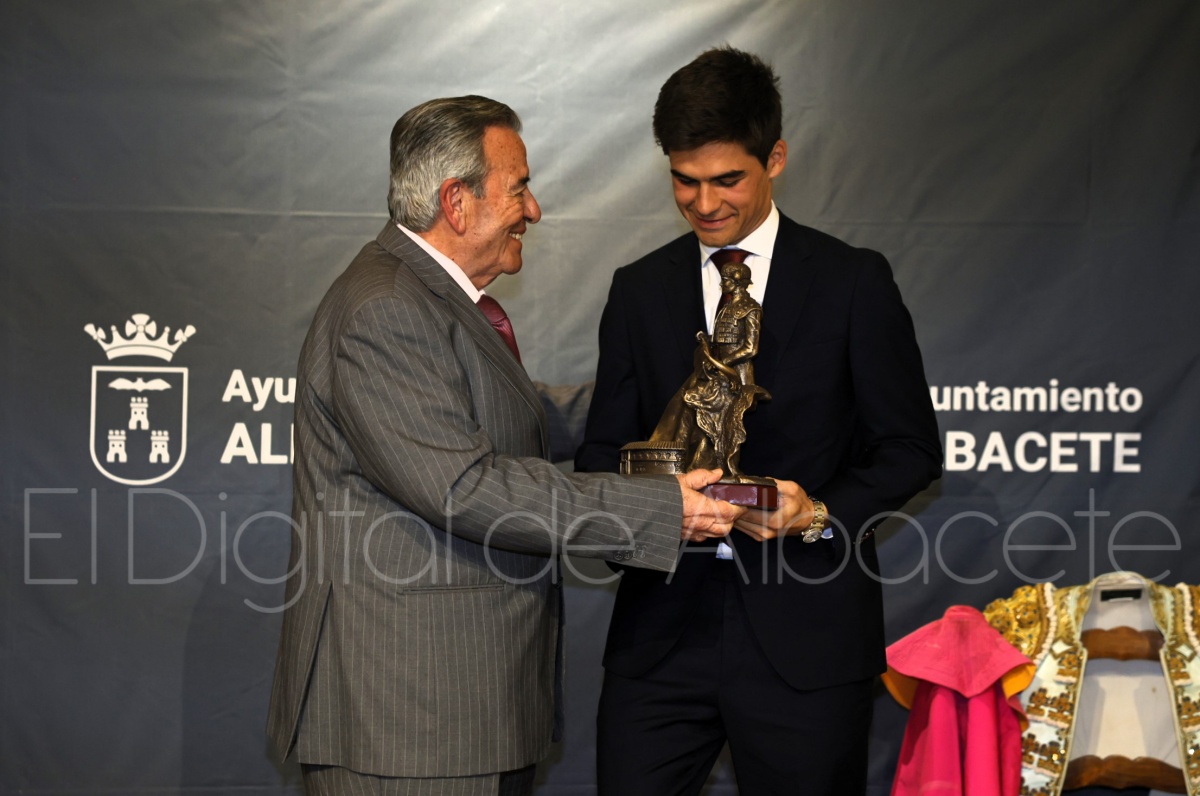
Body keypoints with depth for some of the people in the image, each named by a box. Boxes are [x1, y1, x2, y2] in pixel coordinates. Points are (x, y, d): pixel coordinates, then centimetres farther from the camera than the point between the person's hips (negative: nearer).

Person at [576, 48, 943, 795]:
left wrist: (824, 510, -16)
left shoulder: (854, 282, 2)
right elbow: (603, 447, 13)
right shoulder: (639, 290, 12)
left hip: (805, 630, -2)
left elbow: (911, 447, 2)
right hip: (664, 627, 3)